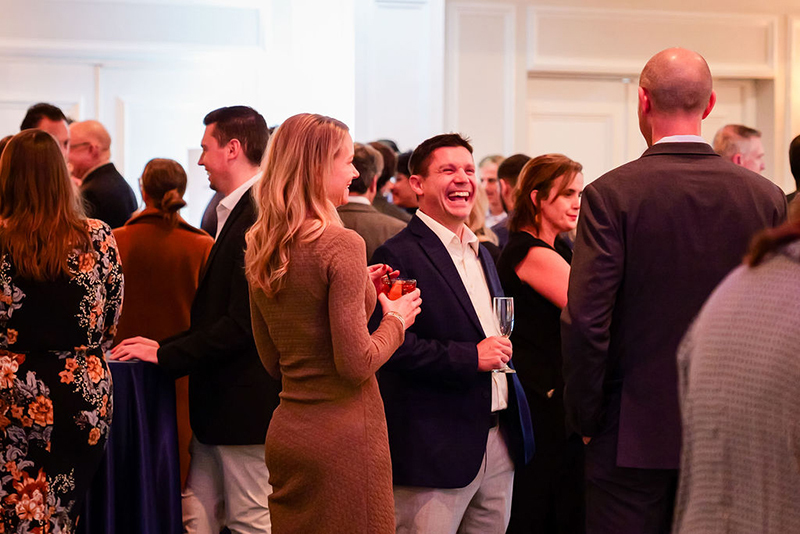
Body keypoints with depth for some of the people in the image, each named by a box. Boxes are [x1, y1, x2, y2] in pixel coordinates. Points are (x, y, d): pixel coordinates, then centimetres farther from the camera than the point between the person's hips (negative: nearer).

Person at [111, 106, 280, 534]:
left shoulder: (258, 217, -17)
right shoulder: (235, 213, 16)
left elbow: (243, 322, -22)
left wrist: (167, 355, -16)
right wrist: (166, 347, 10)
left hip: (245, 403, -10)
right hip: (217, 402, 10)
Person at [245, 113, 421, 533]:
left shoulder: (259, 249, 7)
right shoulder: (340, 244, -15)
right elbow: (356, 363, -18)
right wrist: (396, 319, 0)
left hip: (285, 432, 8)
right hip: (343, 436, -8)